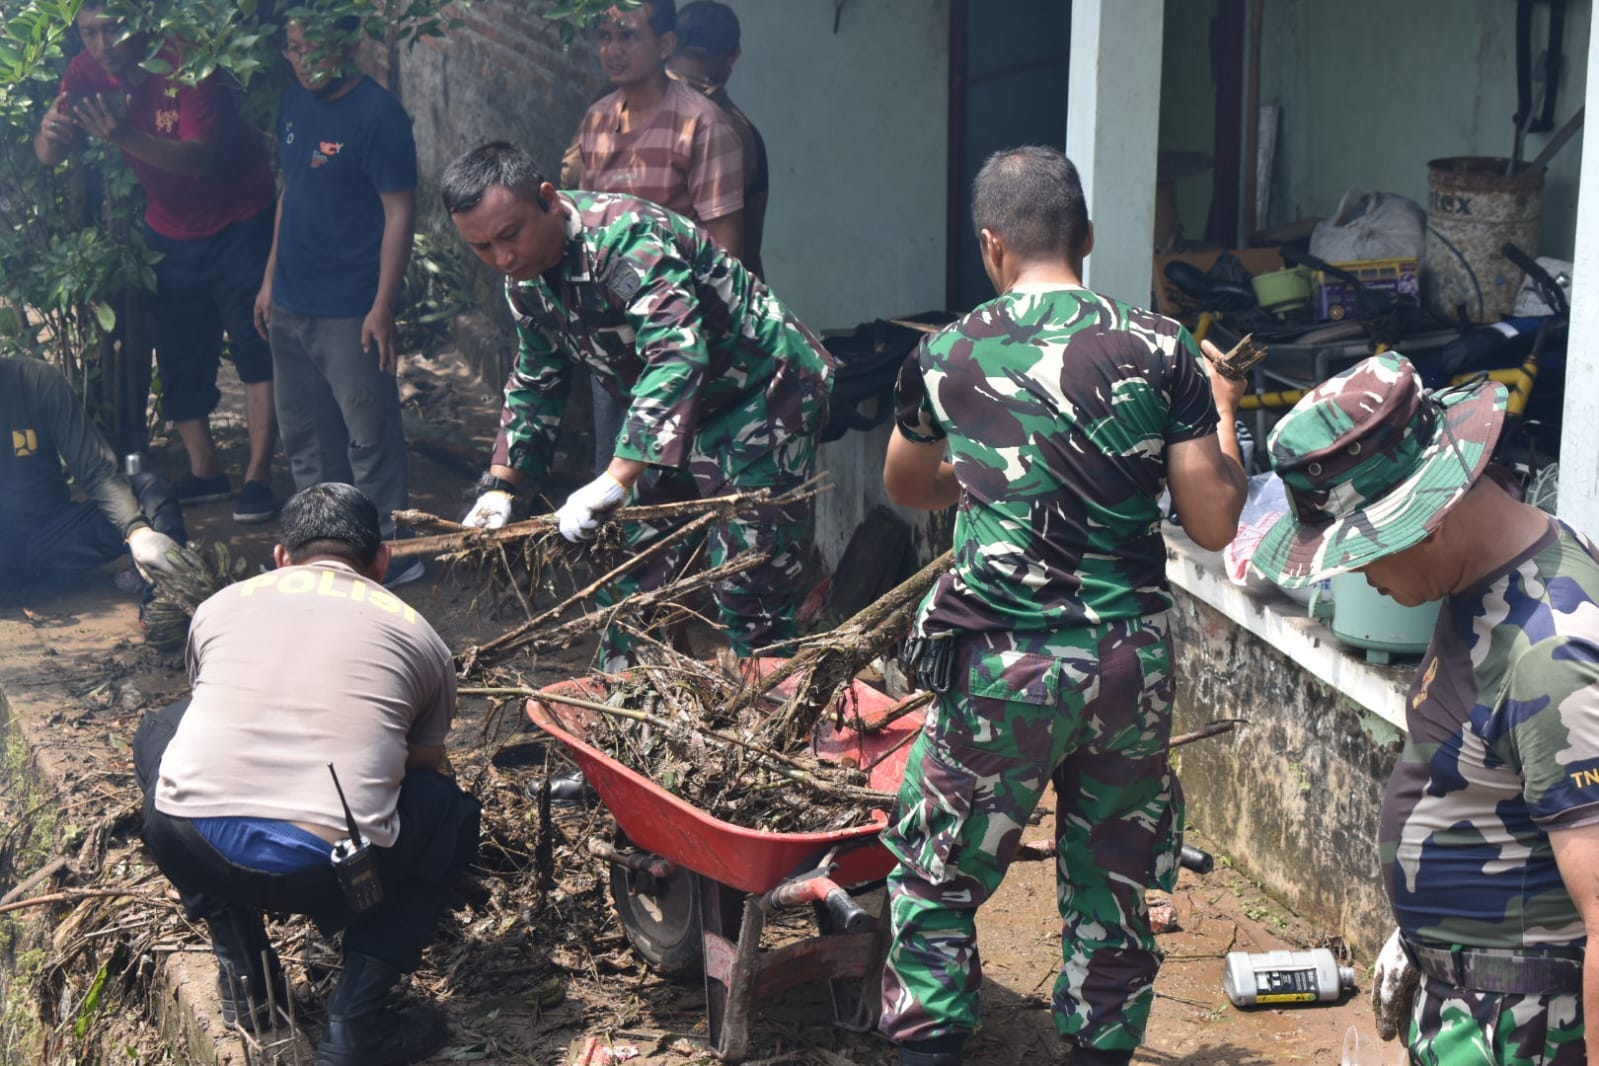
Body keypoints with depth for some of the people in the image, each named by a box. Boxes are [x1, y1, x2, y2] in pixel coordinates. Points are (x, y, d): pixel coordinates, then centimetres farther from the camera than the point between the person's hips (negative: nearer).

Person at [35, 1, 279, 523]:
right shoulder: (87, 74, -10)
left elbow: (200, 159, -36)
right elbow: (49, 154, -17)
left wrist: (124, 136, -50)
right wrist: (50, 133, -42)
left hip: (239, 221, -6)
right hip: (172, 230, 6)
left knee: (256, 347, -9)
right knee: (179, 357, 9)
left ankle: (258, 477, -5)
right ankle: (204, 471, 20)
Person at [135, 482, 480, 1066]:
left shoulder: (222, 603, 22)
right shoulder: (415, 633, 19)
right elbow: (428, 764, 36)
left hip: (187, 850, 2)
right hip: (330, 871, -2)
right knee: (453, 811, 30)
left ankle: (240, 964, 24)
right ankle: (357, 1013, 11)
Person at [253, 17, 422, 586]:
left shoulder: (378, 115, -15)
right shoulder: (294, 101, 7)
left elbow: (400, 212, -16)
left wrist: (383, 308, -19)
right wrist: (272, 276, 16)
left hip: (349, 310, -8)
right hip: (290, 304, 8)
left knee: (370, 437, -1)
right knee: (305, 433, 16)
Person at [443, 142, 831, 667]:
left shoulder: (623, 240, -31)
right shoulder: (525, 276, 0)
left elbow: (680, 356, -44)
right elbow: (536, 383, 14)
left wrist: (616, 481, -49)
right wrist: (501, 485, 5)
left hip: (766, 393, -9)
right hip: (678, 410, 9)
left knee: (748, 584, -10)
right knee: (637, 566, 11)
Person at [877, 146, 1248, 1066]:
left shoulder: (947, 356, -1)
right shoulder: (1161, 349, -3)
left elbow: (905, 486, 18)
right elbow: (1216, 524, -2)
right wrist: (1222, 419, 14)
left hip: (1004, 666, -1)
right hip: (1132, 662, 2)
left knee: (935, 879, 16)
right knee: (1114, 887, 18)